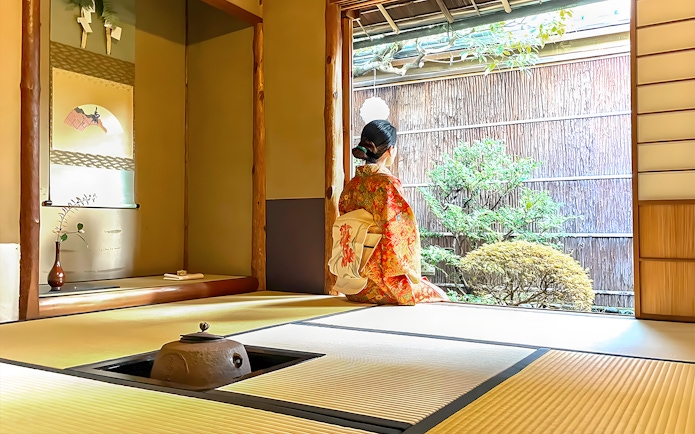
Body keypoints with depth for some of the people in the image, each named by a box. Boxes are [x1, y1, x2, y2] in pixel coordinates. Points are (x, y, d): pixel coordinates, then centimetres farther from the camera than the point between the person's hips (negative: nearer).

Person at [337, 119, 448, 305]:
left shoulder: (351, 186, 6)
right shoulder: (388, 183, -16)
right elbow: (397, 237, -19)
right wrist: (412, 276, -7)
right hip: (380, 282, -7)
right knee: (437, 295, 15)